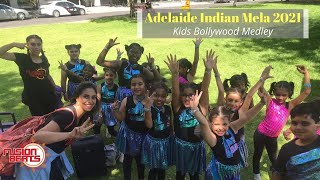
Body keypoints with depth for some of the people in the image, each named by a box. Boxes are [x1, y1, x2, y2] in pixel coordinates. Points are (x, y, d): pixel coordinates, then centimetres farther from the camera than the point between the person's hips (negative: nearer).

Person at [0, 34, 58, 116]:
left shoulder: (44, 59, 5)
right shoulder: (22, 58, -6)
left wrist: (56, 88, 16)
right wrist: (14, 44, -24)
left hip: (49, 95, 3)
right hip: (33, 98, -3)